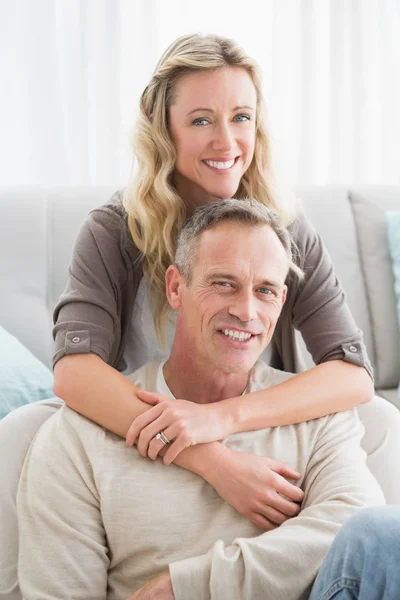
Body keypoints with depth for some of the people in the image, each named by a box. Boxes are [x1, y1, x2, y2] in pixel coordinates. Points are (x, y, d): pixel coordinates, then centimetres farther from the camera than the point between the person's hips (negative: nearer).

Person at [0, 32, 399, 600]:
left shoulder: (289, 232, -11)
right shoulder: (115, 230, -15)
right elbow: (73, 369, -30)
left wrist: (222, 416, -40)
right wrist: (214, 463, -42)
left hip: (262, 440, 1)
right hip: (134, 436, -1)